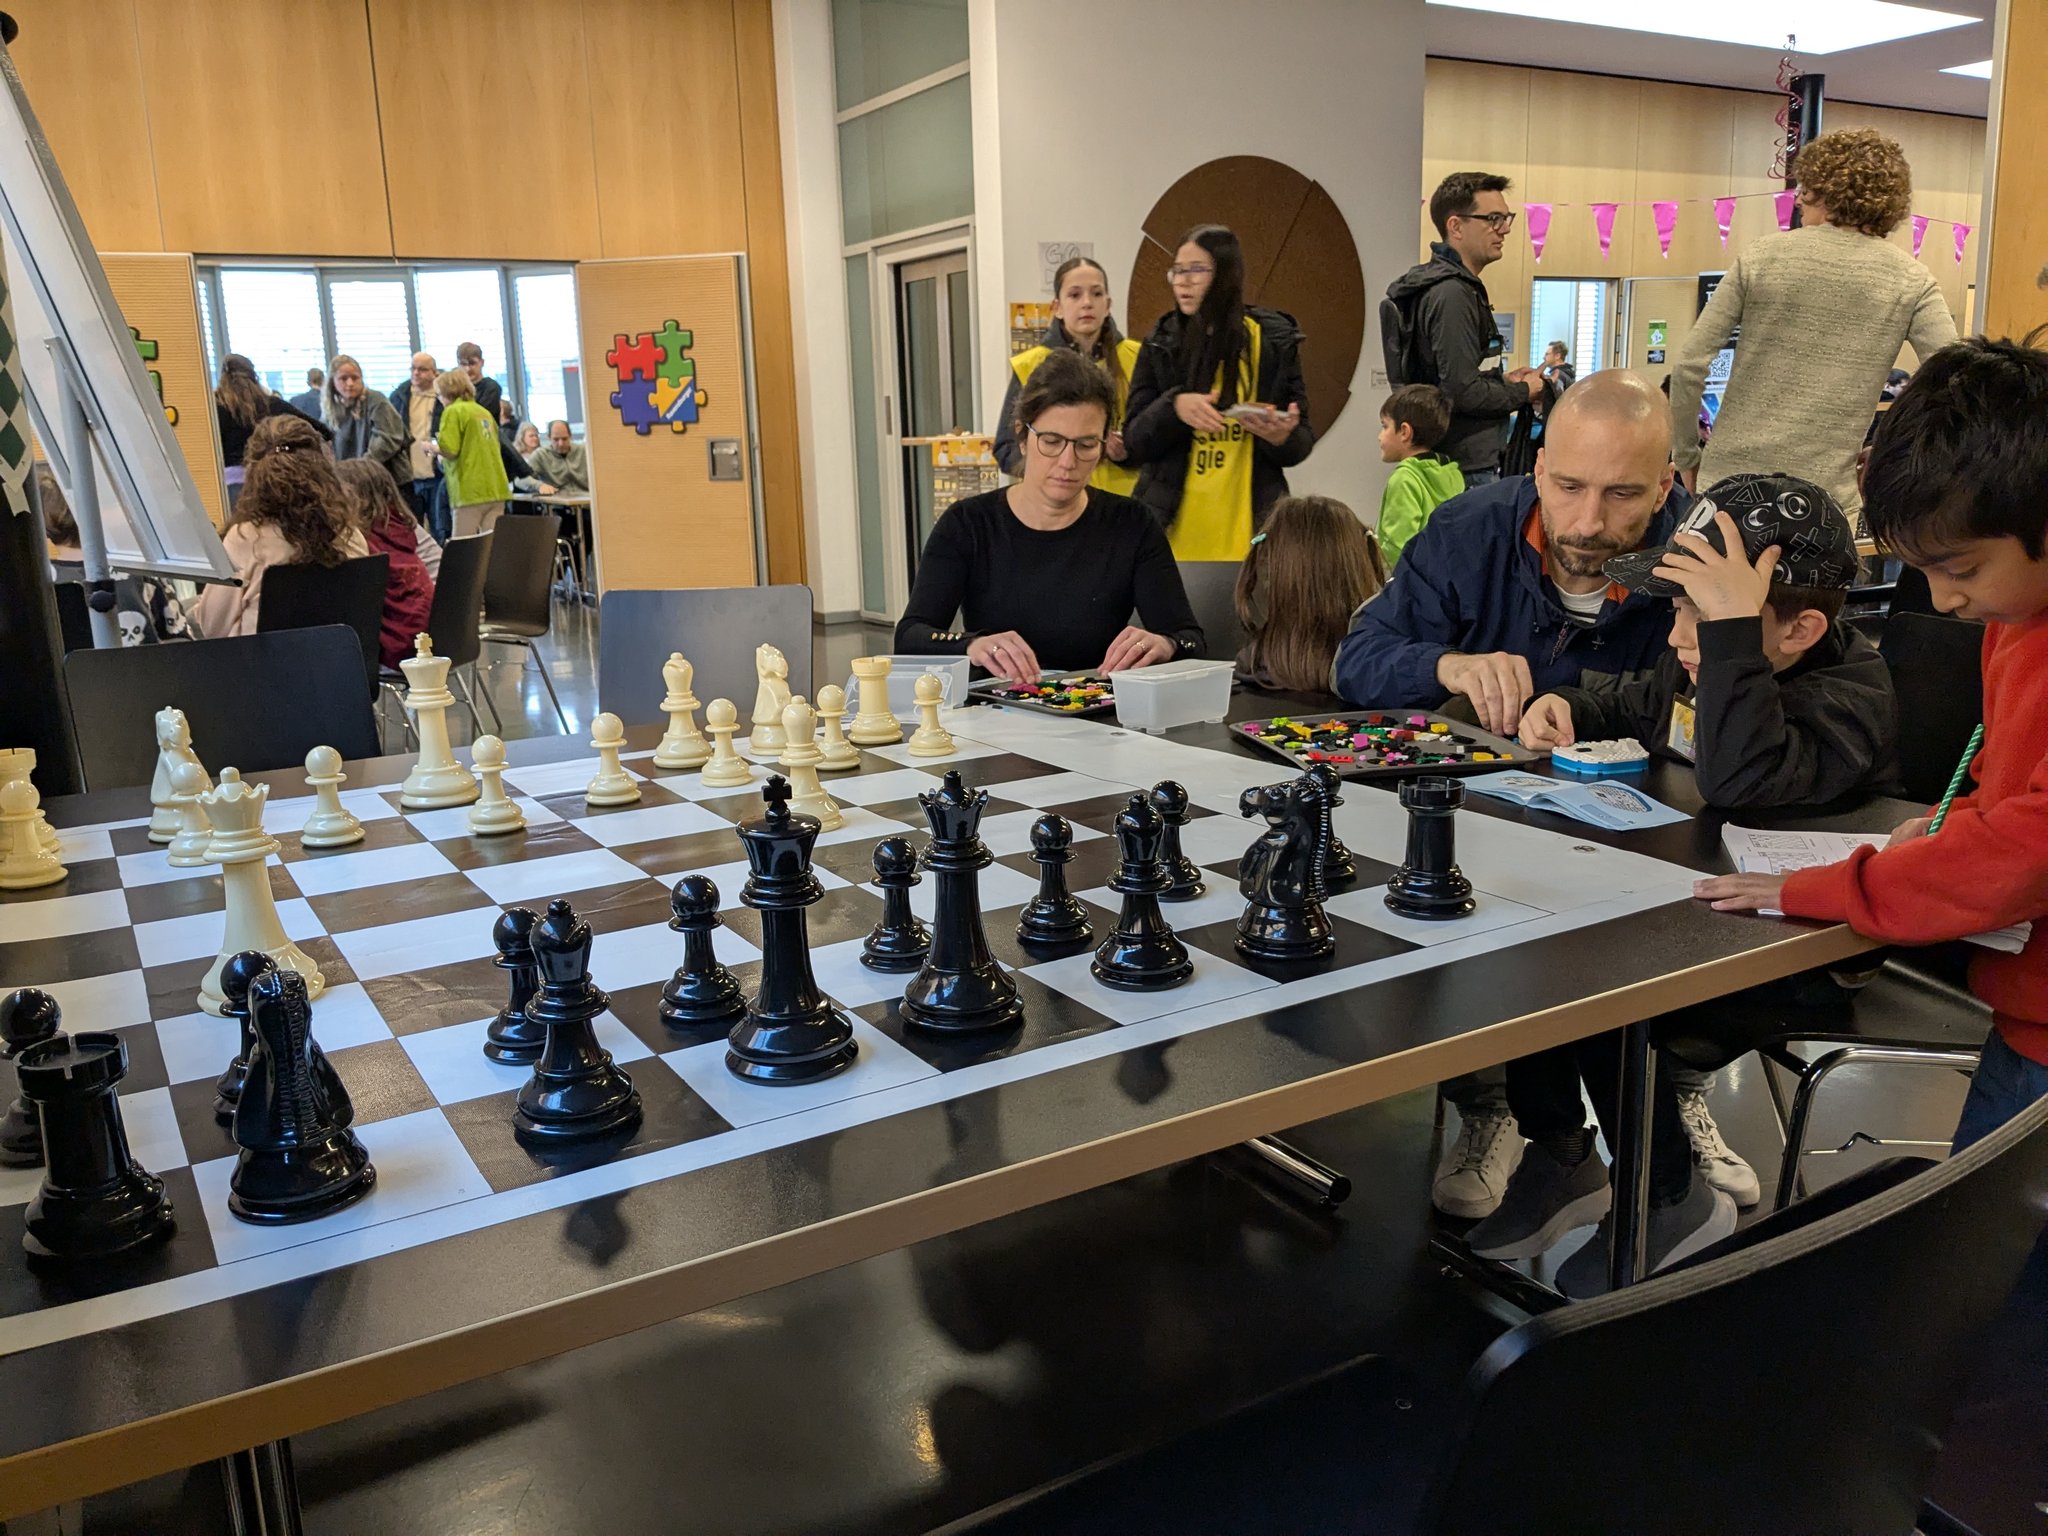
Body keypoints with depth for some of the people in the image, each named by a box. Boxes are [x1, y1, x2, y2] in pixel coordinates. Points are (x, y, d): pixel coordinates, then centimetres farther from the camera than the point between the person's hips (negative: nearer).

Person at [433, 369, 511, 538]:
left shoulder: (453, 411, -3)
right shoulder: (484, 412, 17)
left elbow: (450, 451, -13)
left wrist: (434, 448, 8)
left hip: (470, 491, -6)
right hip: (496, 488, 6)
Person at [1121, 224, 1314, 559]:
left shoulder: (1274, 341, 3)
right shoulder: (1162, 343, 6)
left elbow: (1302, 443, 7)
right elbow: (1134, 443, 2)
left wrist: (1282, 438, -16)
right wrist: (1173, 406, -16)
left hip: (1246, 529, -1)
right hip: (1174, 528, 1)